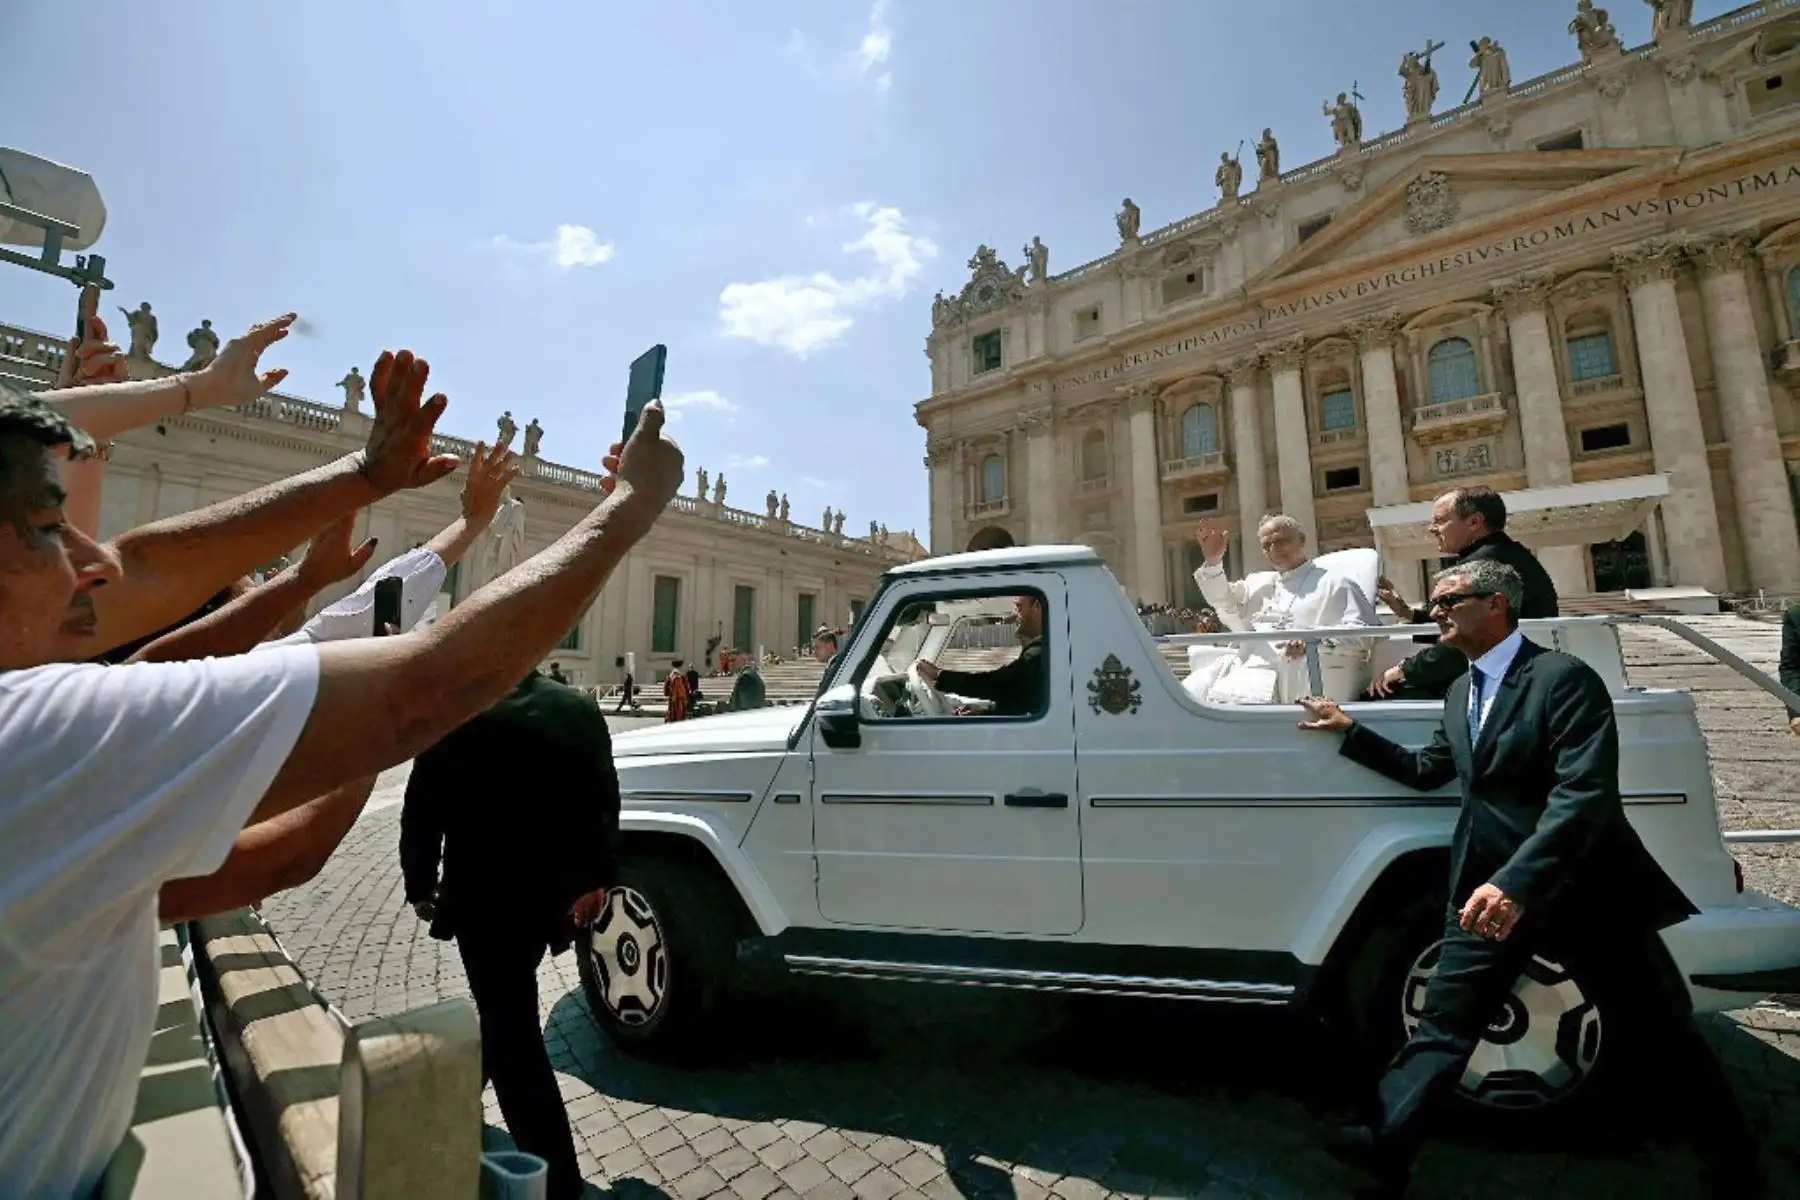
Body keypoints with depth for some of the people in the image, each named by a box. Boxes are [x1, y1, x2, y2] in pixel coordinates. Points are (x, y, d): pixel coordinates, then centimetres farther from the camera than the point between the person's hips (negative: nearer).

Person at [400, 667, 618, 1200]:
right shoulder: (582, 709, -4)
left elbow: (422, 811, -8)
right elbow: (604, 802, 0)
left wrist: (419, 883, 8)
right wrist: (597, 877, 11)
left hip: (485, 896, -5)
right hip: (553, 893, 5)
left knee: (512, 1027, 6)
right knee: (506, 1011, 27)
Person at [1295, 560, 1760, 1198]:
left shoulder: (1564, 677, -14)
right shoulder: (1461, 691, 10)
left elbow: (1585, 793, -25)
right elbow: (1427, 770, 20)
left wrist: (1516, 882, -35)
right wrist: (1348, 729, 13)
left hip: (1580, 886, -6)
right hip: (1490, 888, 6)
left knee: (1663, 1029, 15)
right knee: (1442, 1019, 4)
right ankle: (1386, 1142, 7)